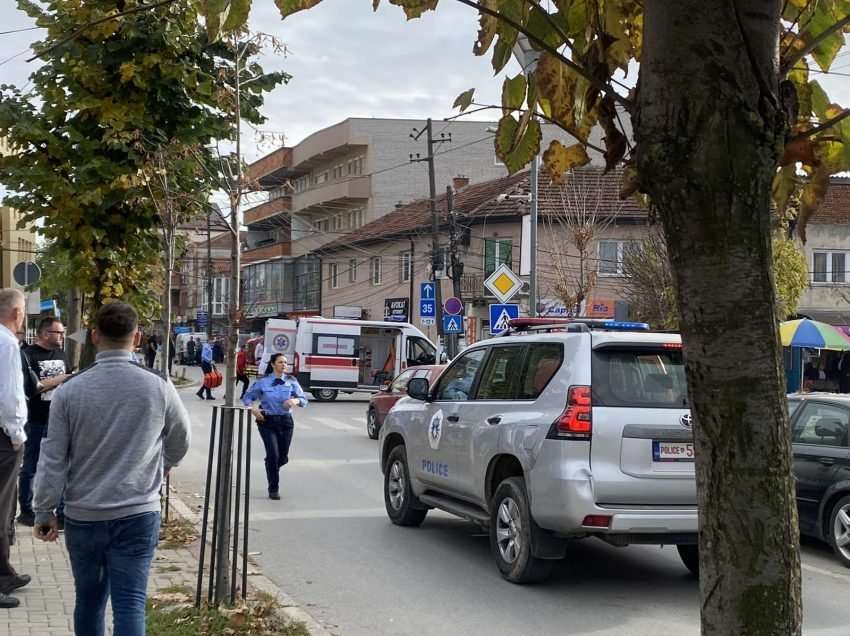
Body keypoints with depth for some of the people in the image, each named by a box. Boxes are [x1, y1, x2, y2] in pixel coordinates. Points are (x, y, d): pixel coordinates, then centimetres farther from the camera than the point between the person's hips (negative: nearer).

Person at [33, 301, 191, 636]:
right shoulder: (159, 388, -6)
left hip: (83, 515, 1)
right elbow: (180, 444, 10)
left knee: (88, 600, 18)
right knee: (130, 604, -3)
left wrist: (44, 511, 7)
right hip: (138, 514, -1)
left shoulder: (70, 390, -7)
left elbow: (53, 458, -4)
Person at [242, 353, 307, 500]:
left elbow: (304, 400, -1)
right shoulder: (263, 382, 0)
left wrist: (295, 401, -23)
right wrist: (253, 409, -9)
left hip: (285, 421, 2)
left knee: (283, 457, 5)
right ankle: (273, 489, 6)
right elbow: (247, 397, 9)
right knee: (273, 454, -12)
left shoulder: (291, 381, 2)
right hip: (267, 421, -2)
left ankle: (271, 468, 42)